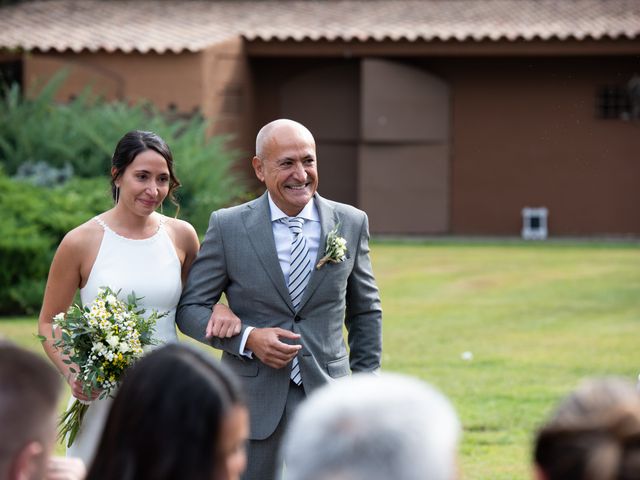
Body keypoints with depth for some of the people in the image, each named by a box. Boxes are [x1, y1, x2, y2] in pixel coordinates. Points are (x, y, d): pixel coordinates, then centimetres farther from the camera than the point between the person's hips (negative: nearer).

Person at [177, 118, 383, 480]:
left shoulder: (351, 224, 3)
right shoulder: (228, 227, -3)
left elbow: (365, 311, 12)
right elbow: (190, 307, 0)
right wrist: (248, 338, -16)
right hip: (254, 400, -1)